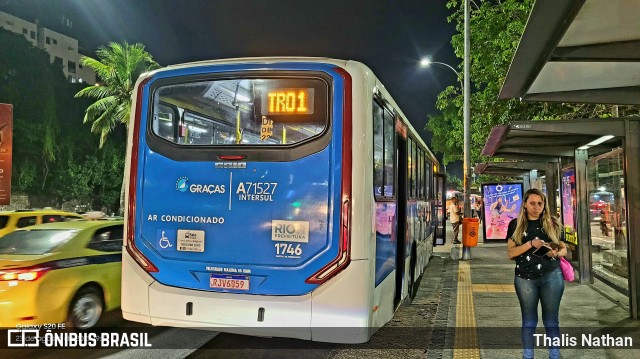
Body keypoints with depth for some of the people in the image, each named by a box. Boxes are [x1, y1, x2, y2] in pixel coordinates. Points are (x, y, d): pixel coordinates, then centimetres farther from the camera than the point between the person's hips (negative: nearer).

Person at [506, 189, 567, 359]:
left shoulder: (553, 224, 6)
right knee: (529, 321, 9)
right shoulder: (516, 224, 2)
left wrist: (557, 253, -11)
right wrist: (531, 244, -18)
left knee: (551, 320, 8)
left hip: (551, 276, 1)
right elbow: (510, 252, -4)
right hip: (525, 278, 0)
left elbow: (563, 248, 12)